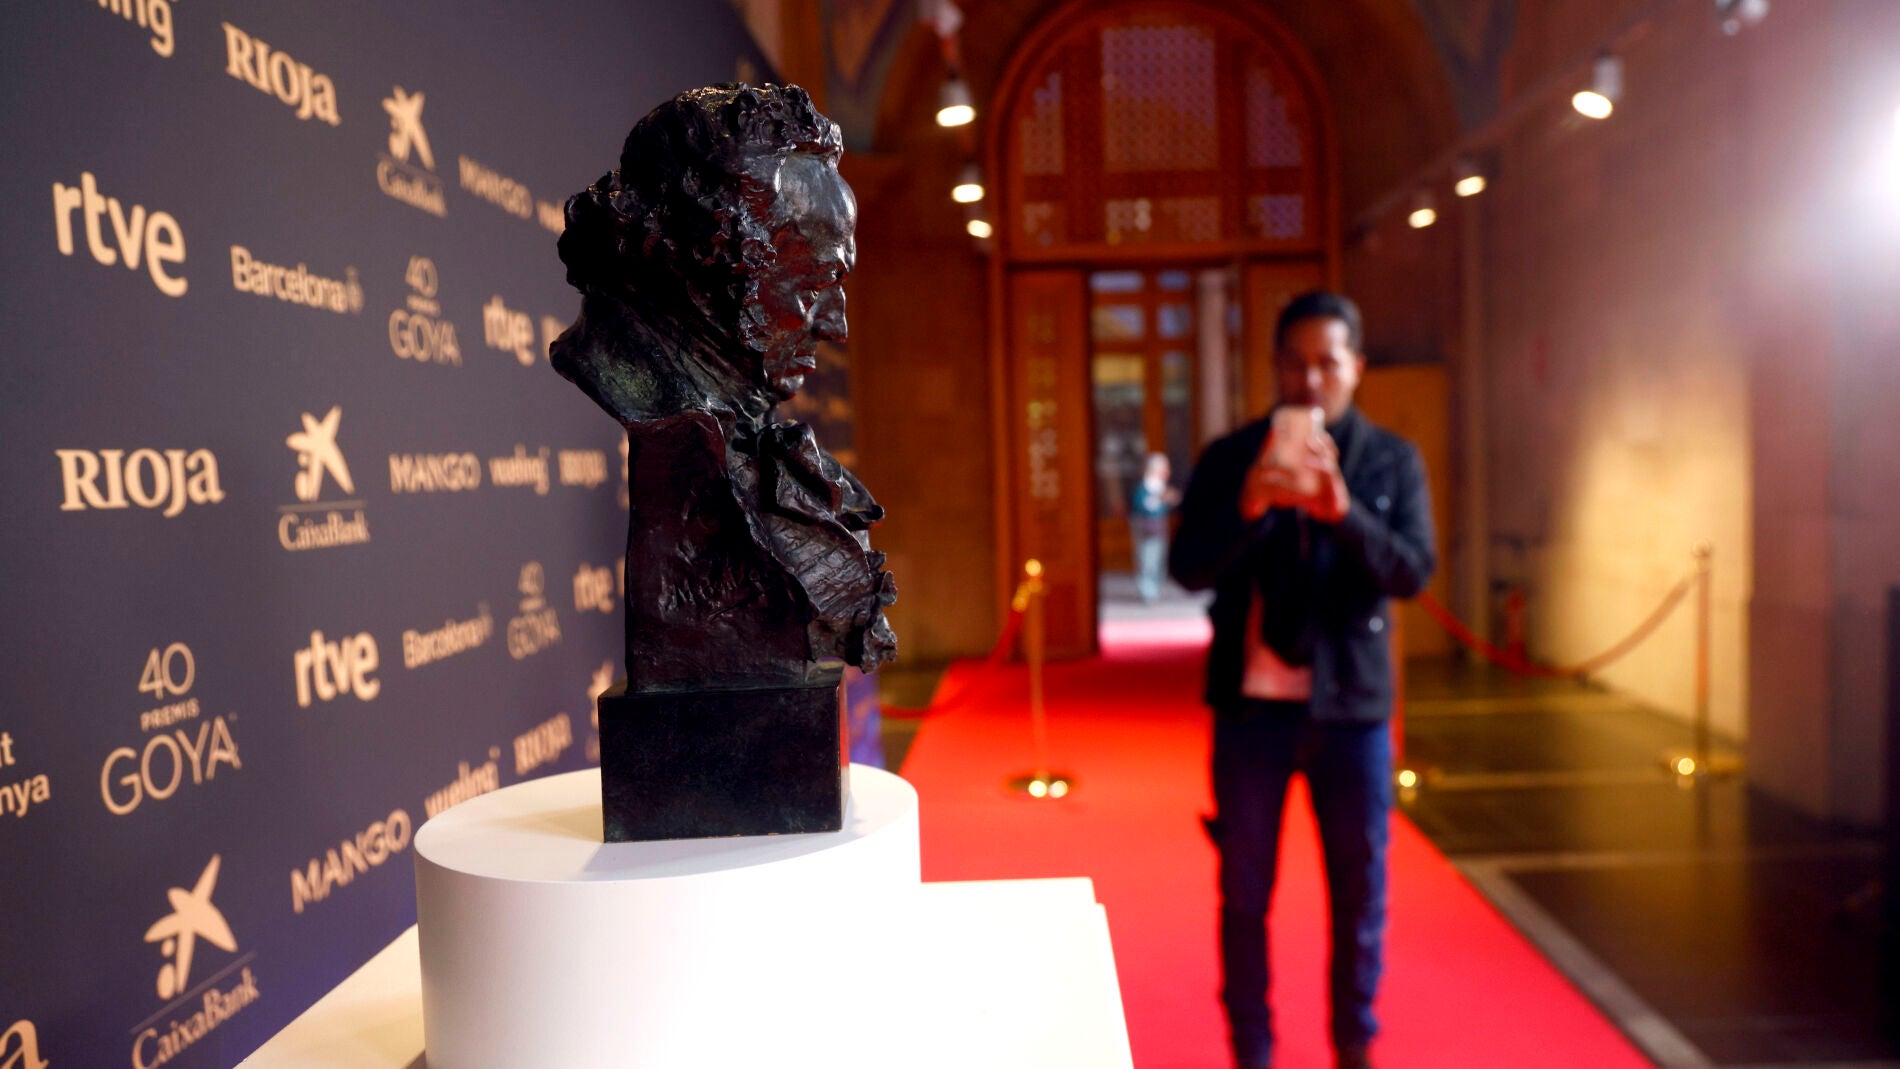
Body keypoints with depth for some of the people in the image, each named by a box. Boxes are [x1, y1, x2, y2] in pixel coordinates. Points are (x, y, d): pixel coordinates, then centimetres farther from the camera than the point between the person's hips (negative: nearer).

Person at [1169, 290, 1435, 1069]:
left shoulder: (1393, 461, 3)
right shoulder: (1229, 458, 0)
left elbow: (1414, 573, -9)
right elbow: (1188, 569, -8)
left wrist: (1342, 512, -26)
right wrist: (1247, 507, -26)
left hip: (1352, 706, 1)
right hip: (1252, 705, 0)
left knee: (1359, 887, 10)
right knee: (1244, 892, 8)